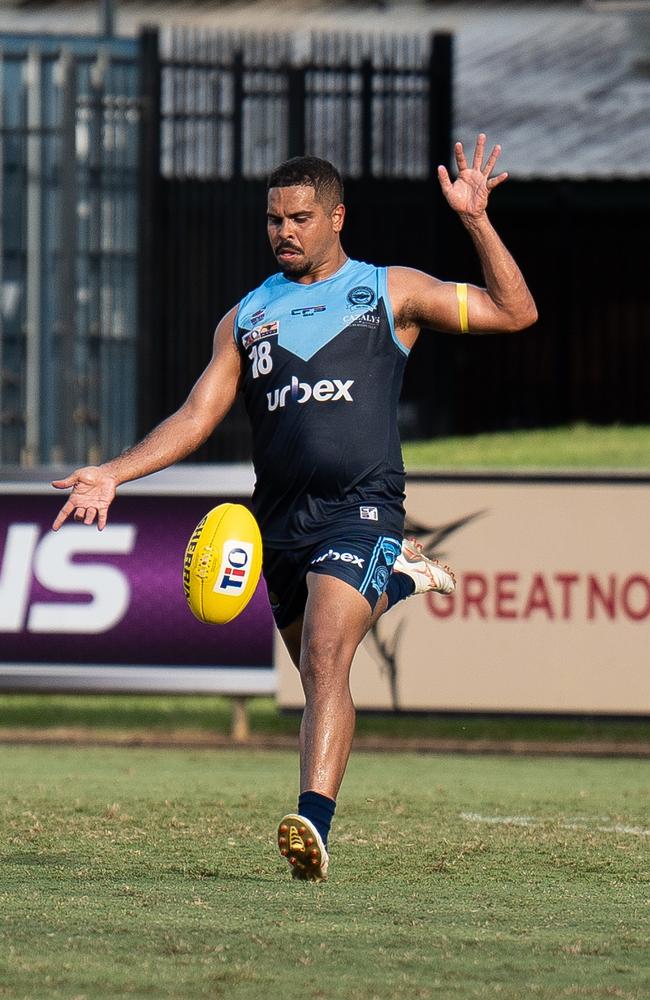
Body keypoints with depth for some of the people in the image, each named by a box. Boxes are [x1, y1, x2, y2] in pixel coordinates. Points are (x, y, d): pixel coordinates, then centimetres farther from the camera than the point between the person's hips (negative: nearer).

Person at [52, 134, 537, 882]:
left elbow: (514, 313, 8)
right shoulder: (247, 317, 17)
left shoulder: (391, 292, 9)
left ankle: (314, 824, -33)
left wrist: (476, 222, -3)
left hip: (361, 505, -5)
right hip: (281, 517, 5)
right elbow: (196, 417, 12)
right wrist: (113, 474, -1)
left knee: (325, 659, -23)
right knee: (315, 675, 12)